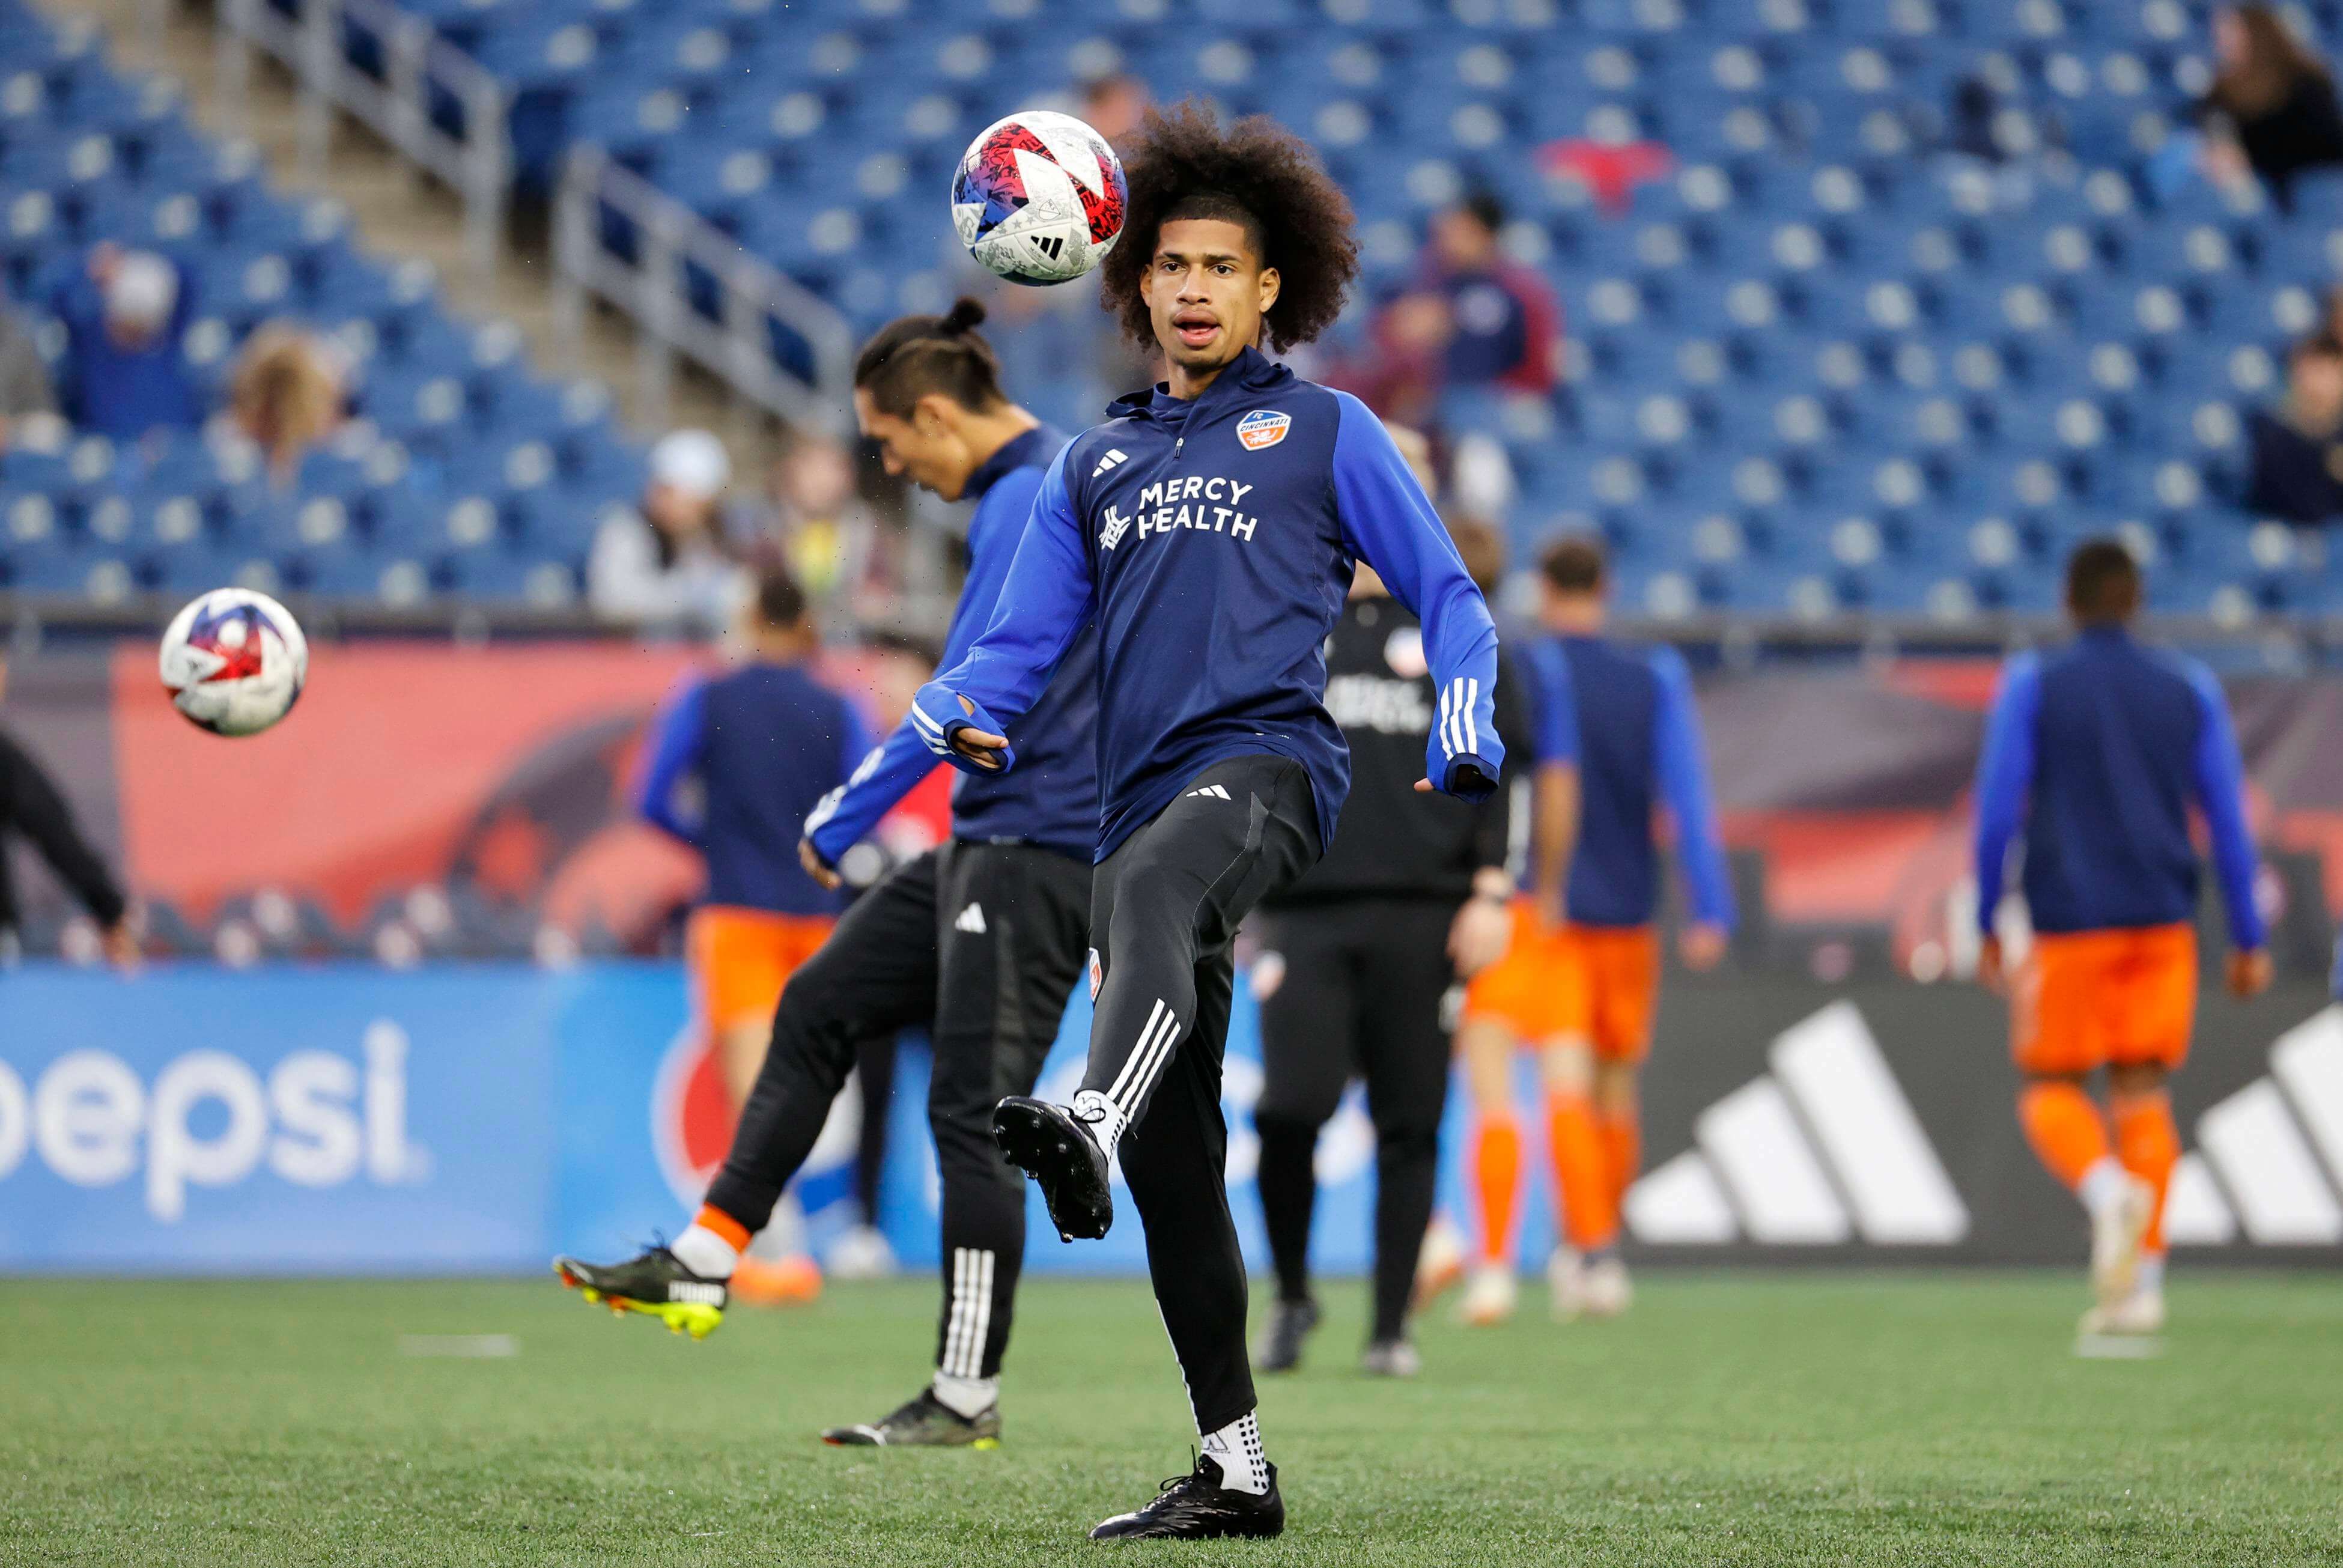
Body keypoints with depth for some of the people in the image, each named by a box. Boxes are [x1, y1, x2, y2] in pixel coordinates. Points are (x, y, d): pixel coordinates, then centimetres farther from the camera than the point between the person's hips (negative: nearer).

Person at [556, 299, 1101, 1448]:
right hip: (987, 846, 11)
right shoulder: (1058, 479, 15)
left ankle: (967, 1396, -2)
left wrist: (841, 824, -13)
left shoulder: (1025, 505, -17)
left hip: (1032, 854, -11)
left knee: (972, 1111, -7)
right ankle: (704, 1263, 15)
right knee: (820, 1007, 12)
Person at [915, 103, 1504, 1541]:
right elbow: (1024, 643, 18)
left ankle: (1088, 1129, -68)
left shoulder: (1324, 430, 14)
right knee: (1173, 1148, 1)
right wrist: (959, 711, -5)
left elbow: (1448, 596, 11)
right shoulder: (1094, 465, 25)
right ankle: (1234, 1464, 5)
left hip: (1270, 763, -5)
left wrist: (1464, 722, -9)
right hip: (1143, 802, 5)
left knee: (1150, 888, -40)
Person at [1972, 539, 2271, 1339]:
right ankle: (2141, 1284, -3)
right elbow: (2228, 820, 6)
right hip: (2163, 916, 3)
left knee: (2051, 1087, 6)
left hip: (2068, 921, -3)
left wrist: (1987, 925, 3)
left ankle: (2109, 1189, -25)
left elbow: (1998, 810, -5)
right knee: (2142, 1089, 6)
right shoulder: (2190, 689, 7)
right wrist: (2248, 939, 9)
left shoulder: (2031, 685, -1)